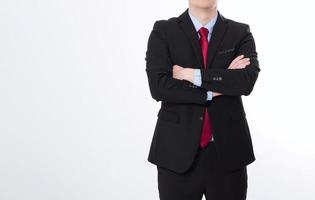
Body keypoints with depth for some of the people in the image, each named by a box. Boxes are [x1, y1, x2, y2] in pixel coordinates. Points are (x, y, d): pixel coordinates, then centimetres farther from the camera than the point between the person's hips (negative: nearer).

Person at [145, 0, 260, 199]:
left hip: (227, 151, 1)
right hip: (178, 152, -1)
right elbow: (158, 86, -13)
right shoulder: (163, 31, 1)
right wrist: (220, 84, -13)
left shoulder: (240, 33, 3)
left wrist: (193, 75, -16)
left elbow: (247, 80, -14)